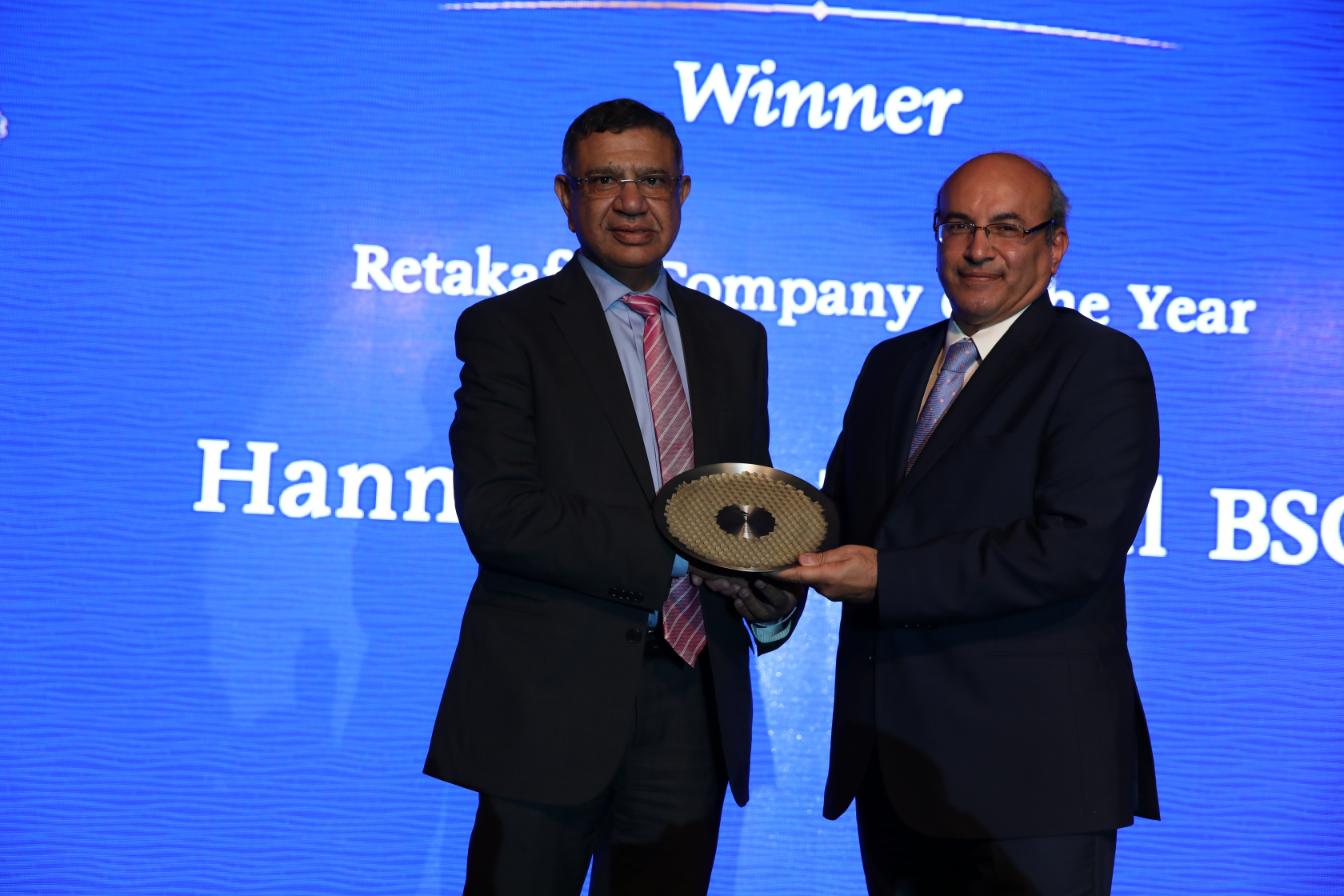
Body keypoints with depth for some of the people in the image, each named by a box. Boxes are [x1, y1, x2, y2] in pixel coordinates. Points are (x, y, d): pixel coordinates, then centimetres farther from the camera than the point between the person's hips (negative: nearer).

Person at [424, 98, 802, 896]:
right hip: (550, 705, -4)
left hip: (693, 708, 5)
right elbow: (496, 514, -13)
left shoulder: (735, 339, 14)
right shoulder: (506, 328, -2)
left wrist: (775, 599, -7)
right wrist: (672, 555, -18)